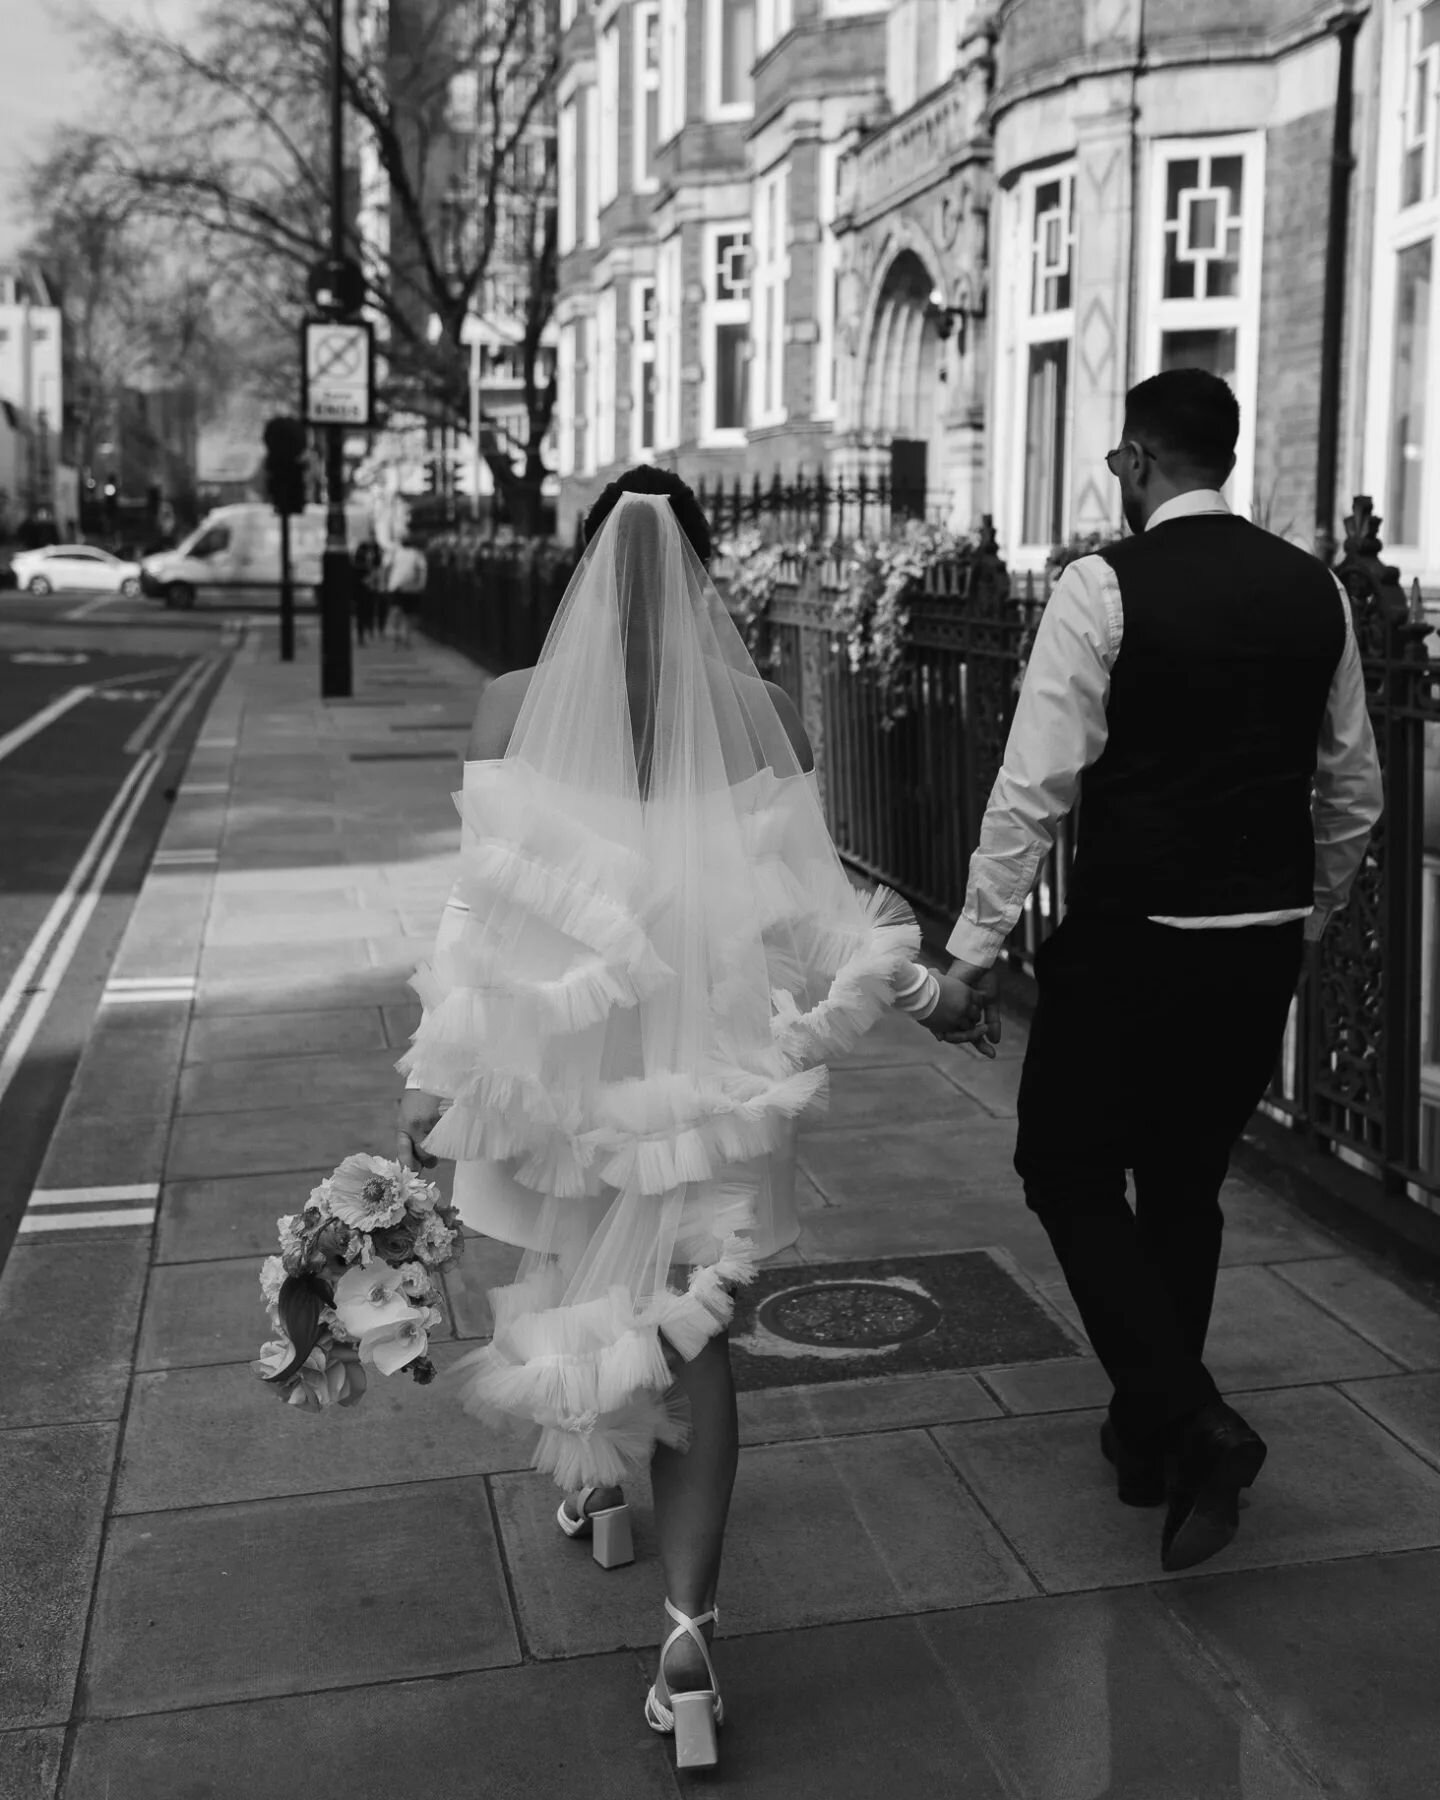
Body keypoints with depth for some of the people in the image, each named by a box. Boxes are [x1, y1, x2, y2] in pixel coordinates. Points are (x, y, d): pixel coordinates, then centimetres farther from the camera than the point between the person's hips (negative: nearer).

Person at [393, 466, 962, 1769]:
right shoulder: (762, 713, -8)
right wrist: (881, 950, 13)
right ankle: (688, 1622, 0)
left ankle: (594, 1480, 49)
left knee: (583, 1278, 26)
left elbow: (488, 902, -7)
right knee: (692, 1329, 8)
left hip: (562, 1056, 1)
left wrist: (438, 1075, -1)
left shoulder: (514, 707, -8)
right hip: (710, 1067, 0)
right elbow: (795, 912, -6)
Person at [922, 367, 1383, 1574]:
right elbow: (1355, 792, 12)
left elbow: (1036, 786, -16)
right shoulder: (1316, 590, 6)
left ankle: (1190, 1422, -1)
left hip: (1134, 937, -6)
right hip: (1267, 945, 6)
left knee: (1069, 1168, 11)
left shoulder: (1105, 588, -11)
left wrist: (975, 952, -11)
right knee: (1188, 1182, 19)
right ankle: (1152, 1431, 33)